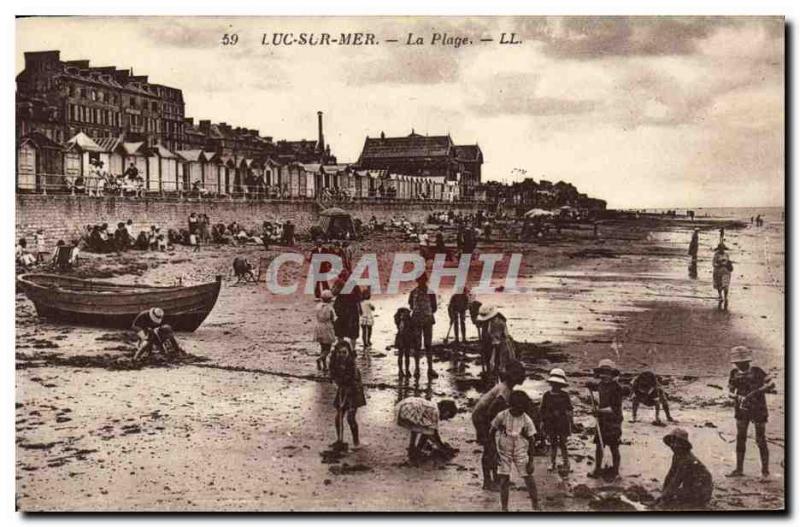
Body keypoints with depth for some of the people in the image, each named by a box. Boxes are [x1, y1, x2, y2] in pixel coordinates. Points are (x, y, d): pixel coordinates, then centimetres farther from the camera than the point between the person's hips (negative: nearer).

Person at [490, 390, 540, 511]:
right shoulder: (501, 416, -16)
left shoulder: (526, 420, -15)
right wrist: (495, 451, -6)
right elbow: (491, 433, -2)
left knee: (529, 478, 1)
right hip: (504, 452, 0)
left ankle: (535, 506, 19)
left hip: (521, 452, 0)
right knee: (504, 481, 0)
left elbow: (531, 441, -7)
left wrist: (531, 461, -7)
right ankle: (504, 508, 14)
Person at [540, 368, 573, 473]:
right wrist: (543, 421, 6)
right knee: (552, 443, 10)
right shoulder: (546, 395, 1)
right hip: (550, 424, 2)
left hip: (563, 424, -2)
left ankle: (566, 463, 13)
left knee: (562, 443, 2)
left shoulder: (565, 395, -2)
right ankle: (552, 463, 19)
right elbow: (542, 410, 8)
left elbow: (569, 409, 5)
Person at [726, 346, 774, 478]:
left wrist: (756, 391, -24)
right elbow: (730, 391, 4)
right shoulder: (734, 374, 0)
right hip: (742, 410, 4)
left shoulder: (757, 371, -11)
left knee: (761, 440, 1)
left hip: (758, 410, -4)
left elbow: (771, 385, -11)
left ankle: (765, 469, 13)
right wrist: (738, 397, -17)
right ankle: (739, 469, 9)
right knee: (740, 439, 3)